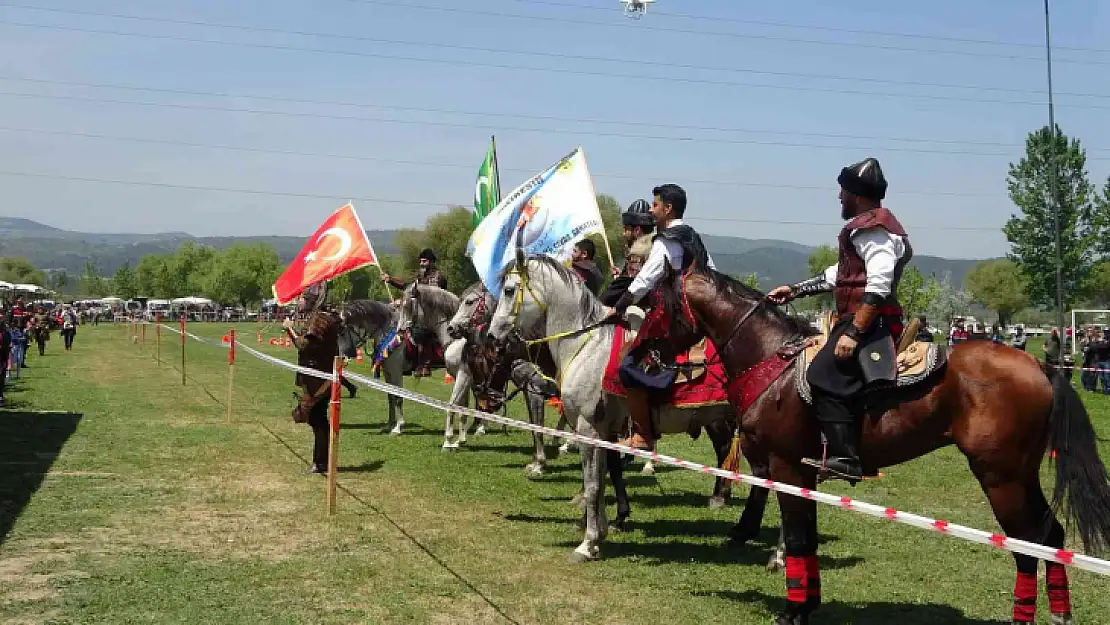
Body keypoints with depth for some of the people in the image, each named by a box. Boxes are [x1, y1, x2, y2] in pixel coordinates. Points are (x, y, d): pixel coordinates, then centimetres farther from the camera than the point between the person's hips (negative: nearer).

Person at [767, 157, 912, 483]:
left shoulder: (872, 229, -11)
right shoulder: (871, 228, 23)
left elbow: (878, 287, -22)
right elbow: (837, 275, 32)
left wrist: (853, 333, -25)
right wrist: (794, 290, 31)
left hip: (869, 323, -11)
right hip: (864, 323, 11)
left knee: (825, 377, -23)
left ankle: (845, 459, -26)